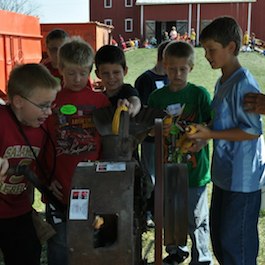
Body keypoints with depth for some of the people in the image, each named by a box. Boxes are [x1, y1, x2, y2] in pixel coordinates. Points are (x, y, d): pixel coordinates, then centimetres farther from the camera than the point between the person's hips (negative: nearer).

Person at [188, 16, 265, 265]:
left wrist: (210, 134, -21)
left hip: (243, 178, -9)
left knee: (236, 242, 3)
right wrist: (200, 137, 5)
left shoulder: (243, 84, -19)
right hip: (225, 174, 9)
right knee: (218, 233, 21)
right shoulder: (222, 82, 10)